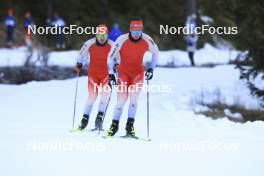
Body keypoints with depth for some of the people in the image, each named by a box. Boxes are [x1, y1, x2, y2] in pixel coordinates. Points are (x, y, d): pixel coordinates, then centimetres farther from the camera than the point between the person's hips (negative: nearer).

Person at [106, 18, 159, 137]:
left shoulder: (146, 40, -12)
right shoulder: (122, 40, -18)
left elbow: (155, 52, 7)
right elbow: (111, 57, -8)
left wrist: (151, 69, 2)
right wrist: (111, 74, -11)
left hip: (138, 72, 1)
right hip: (124, 72, -1)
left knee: (134, 97, -17)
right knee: (122, 99, -10)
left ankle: (130, 125, -14)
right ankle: (114, 125, 4)